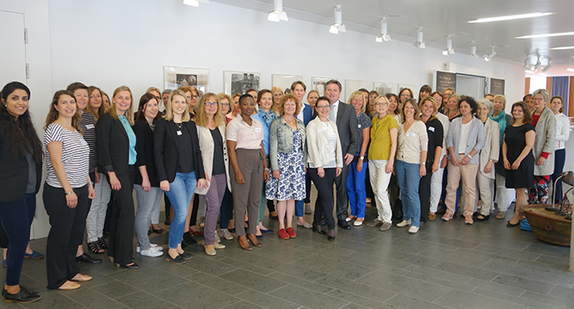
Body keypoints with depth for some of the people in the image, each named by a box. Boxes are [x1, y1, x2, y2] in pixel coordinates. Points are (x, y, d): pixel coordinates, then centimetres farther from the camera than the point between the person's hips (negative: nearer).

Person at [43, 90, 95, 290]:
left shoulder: (75, 130, 14)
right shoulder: (55, 129, -12)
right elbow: (56, 162, -18)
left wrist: (89, 183, 15)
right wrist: (68, 190, -19)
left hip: (80, 190, 8)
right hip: (61, 192, -8)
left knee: (76, 233, 15)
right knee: (60, 235, 2)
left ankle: (71, 271, 30)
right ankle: (57, 280, 15)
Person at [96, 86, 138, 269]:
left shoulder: (127, 121, 15)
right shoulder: (106, 119, -8)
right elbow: (103, 148, -13)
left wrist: (135, 169, 10)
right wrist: (111, 173, -17)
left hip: (130, 170, 8)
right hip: (117, 171, -8)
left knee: (119, 211, 12)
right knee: (127, 210, -10)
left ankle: (114, 252, 22)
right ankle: (123, 258, -3)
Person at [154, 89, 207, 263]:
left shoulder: (191, 124, 12)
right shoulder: (162, 124, -4)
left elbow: (197, 151, 13)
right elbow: (158, 152, -7)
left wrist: (201, 175, 8)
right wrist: (162, 178, -13)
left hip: (190, 175, 5)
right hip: (173, 175, -5)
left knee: (182, 213, 9)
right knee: (181, 213, -9)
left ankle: (178, 246, 23)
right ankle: (172, 250, 7)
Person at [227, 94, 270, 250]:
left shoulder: (258, 124, 13)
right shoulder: (234, 123, -5)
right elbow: (231, 149, -9)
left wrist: (265, 167, 10)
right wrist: (237, 171, -15)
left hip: (257, 162, 6)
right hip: (241, 160, -6)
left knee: (255, 199, 9)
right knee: (241, 200, 0)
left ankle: (252, 232, 21)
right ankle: (241, 235, 11)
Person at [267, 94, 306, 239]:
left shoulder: (300, 124, 12)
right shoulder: (276, 124, -3)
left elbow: (303, 145, 15)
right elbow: (273, 147, -6)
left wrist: (304, 163, 10)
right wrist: (275, 167, -11)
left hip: (297, 162, 4)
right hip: (282, 160, -4)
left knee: (293, 194, 7)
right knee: (282, 194, -2)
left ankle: (289, 224, 17)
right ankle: (281, 226, 10)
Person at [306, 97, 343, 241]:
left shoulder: (333, 124, 15)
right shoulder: (312, 125, -3)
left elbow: (338, 144, 14)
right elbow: (312, 146, -8)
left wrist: (339, 164, 8)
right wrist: (319, 166, -13)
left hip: (331, 165, 5)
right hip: (316, 166, -5)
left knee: (322, 195, 8)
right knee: (326, 196, -10)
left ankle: (317, 223, 20)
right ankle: (331, 226, -3)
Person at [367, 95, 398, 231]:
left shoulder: (391, 120, -7)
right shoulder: (374, 120, 12)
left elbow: (394, 142, -10)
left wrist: (390, 161, -16)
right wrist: (367, 157, 12)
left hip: (384, 160, -7)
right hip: (372, 159, 7)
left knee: (381, 191, -10)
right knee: (375, 190, 9)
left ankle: (387, 220, 3)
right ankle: (380, 217, 20)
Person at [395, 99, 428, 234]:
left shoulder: (420, 125, -3)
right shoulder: (400, 125, 12)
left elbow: (424, 146, -6)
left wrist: (423, 164, -11)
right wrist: (394, 162, 12)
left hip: (414, 163, -5)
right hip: (400, 162, 5)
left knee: (412, 193, -7)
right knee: (404, 192, 10)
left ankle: (415, 223, 2)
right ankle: (406, 218, 22)